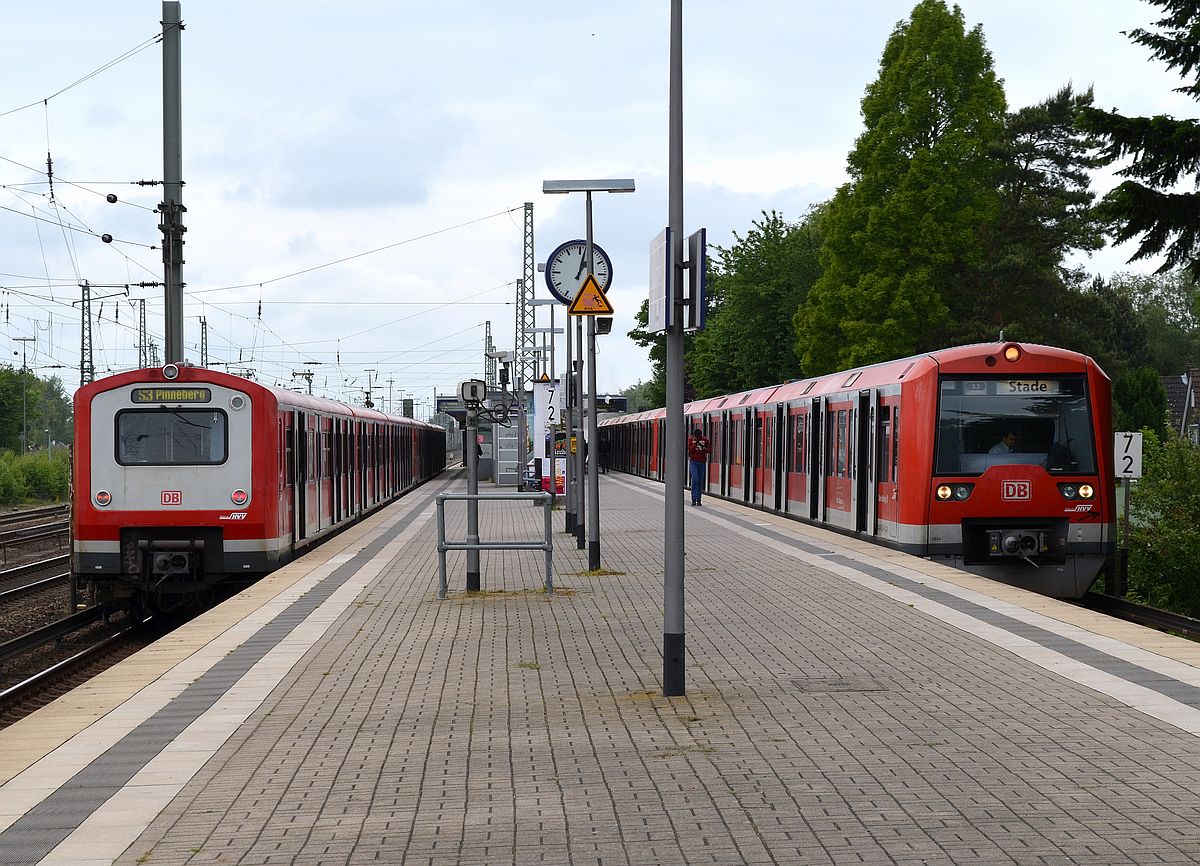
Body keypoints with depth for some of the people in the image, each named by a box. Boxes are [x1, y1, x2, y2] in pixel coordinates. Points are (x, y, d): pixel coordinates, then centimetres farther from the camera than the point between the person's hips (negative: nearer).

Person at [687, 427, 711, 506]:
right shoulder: (690, 439, -2)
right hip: (693, 462, -2)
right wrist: (696, 443, -20)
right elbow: (689, 450, -10)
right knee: (695, 479, -16)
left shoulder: (705, 439, 1)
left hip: (702, 462, 2)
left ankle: (698, 500, 10)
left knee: (700, 481, 4)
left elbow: (710, 450, 3)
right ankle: (694, 499, -15)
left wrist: (704, 449, -18)